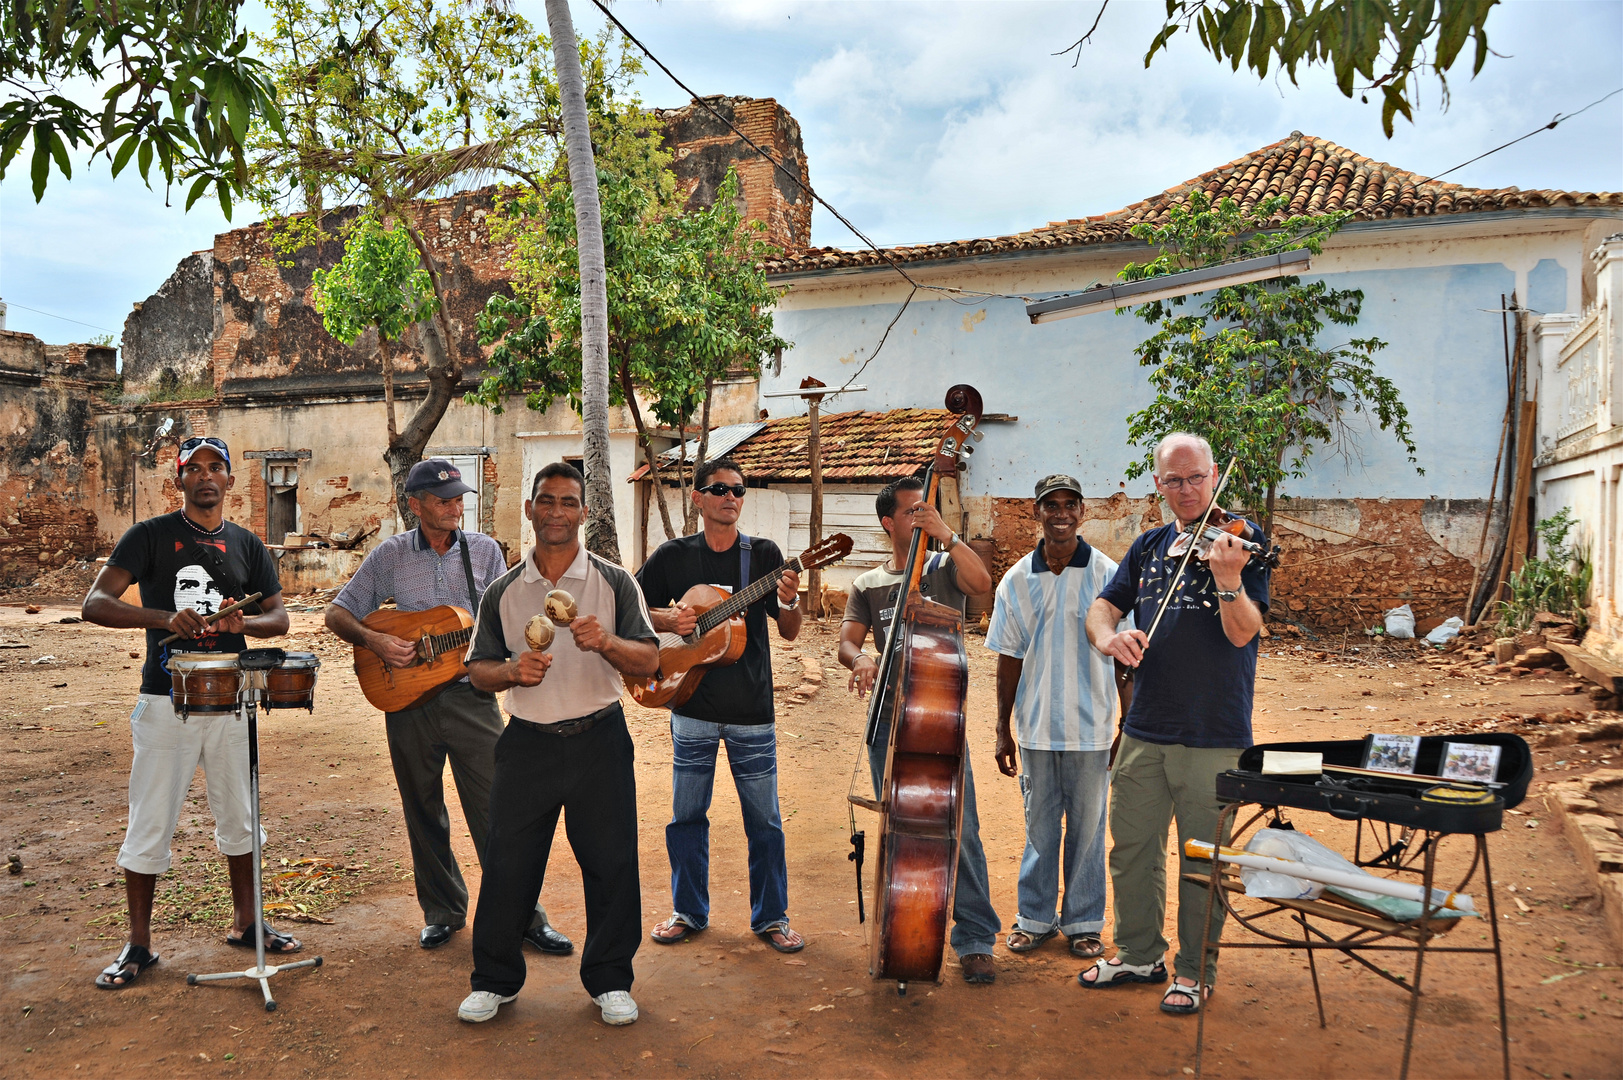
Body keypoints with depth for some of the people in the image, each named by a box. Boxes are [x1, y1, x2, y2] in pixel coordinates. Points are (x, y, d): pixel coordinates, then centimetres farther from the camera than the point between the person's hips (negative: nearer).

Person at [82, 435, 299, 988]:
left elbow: (279, 618, 8)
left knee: (238, 817, 12)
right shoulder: (150, 536, -2)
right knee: (150, 825, 2)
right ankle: (138, 945, 16)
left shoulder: (247, 545, 10)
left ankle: (245, 923, 27)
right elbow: (94, 603, -11)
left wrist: (241, 622, -14)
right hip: (166, 701, -3)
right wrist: (166, 617, -27)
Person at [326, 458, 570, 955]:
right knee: (424, 815, 11)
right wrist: (375, 640, -10)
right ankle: (443, 912, 27)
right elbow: (337, 614, 7)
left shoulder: (484, 550, 4)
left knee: (496, 811, -2)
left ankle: (523, 914, 8)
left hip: (470, 694, -1)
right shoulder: (389, 556, 4)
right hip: (407, 696, 1)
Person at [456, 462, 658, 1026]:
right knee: (507, 863, 5)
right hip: (527, 742, 1)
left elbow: (649, 660, -4)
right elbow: (477, 670, 9)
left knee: (611, 862, 3)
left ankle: (610, 980, 22)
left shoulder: (613, 582, 0)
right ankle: (494, 979, 25)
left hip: (599, 741, -1)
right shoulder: (503, 592, 6)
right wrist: (511, 671, -13)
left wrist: (607, 643, -24)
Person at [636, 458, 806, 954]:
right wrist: (667, 620, -11)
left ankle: (770, 917, 19)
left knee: (764, 819, 5)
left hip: (752, 711, 0)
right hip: (692, 708, 1)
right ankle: (688, 912, 26)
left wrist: (789, 603, -21)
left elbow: (789, 632, 0)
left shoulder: (764, 554, 1)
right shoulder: (673, 556, 3)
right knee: (687, 815, 10)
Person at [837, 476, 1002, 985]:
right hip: (889, 719, 3)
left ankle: (975, 940, 2)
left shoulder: (945, 569, 5)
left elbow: (982, 582, -16)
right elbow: (847, 641, 2)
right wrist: (861, 660, -21)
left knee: (960, 830, -8)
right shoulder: (868, 585, 13)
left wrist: (946, 534, -19)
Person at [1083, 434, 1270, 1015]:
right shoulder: (1148, 547, 10)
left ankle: (1196, 971, 24)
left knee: (1202, 859, 6)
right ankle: (1139, 954, 32)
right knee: (1131, 846, 14)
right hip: (1145, 728, 5)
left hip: (1214, 733, -5)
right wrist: (1109, 636, -16)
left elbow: (1242, 632, -15)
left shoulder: (1240, 540, -5)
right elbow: (1102, 606, 7)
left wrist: (1227, 577, -34)